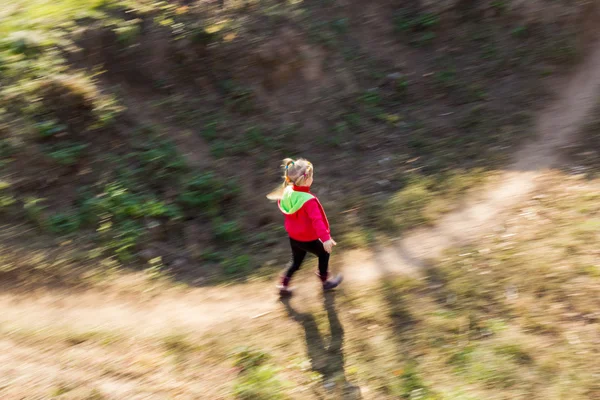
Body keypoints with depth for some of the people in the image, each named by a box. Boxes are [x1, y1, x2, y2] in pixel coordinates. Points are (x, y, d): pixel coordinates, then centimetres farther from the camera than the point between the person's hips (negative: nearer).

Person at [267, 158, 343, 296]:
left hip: (293, 236, 7)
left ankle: (283, 286, 27)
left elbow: (281, 205, 12)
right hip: (307, 239, -7)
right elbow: (317, 220, -38)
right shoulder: (309, 200, -31)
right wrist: (326, 238, -40)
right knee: (324, 253, 19)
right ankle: (325, 282, 34)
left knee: (296, 261, 25)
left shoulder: (287, 192, -8)